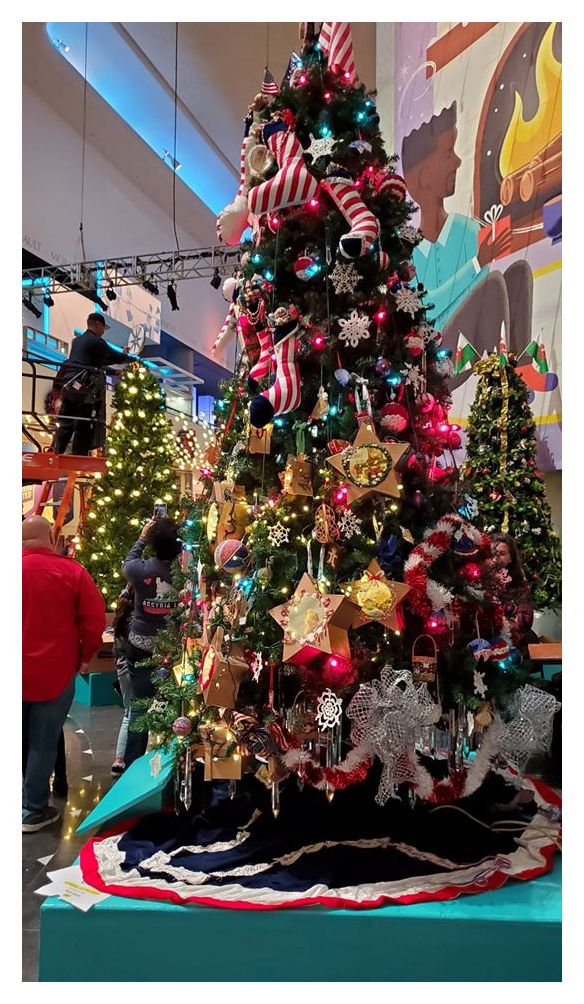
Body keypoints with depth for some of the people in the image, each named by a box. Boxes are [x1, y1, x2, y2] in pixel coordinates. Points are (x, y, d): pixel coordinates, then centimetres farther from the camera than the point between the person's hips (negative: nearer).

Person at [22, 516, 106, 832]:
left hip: (17, 674, 3)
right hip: (54, 674, -3)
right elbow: (95, 619, -10)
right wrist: (84, 656, 5)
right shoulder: (71, 571, -11)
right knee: (43, 744, 7)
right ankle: (33, 811, 16)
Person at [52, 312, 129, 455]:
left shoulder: (77, 340, 19)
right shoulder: (97, 341, -5)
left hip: (68, 386, 7)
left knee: (65, 426, 8)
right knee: (83, 428, -5)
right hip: (86, 389, -7)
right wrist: (125, 355, 20)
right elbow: (115, 357, 0)